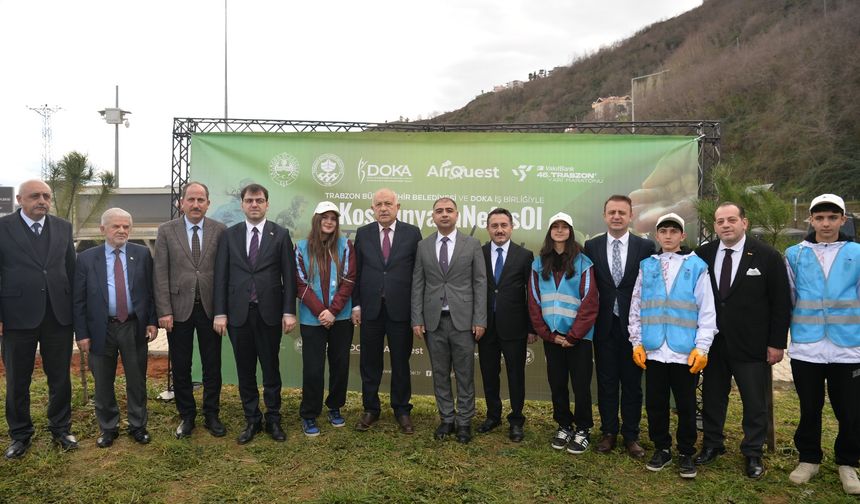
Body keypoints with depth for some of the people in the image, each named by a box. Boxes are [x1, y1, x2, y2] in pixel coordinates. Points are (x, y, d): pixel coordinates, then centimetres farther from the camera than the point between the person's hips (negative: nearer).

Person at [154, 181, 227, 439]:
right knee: (180, 367, 10)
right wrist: (164, 311, -8)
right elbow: (161, 273, -2)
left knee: (212, 366, 8)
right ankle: (186, 416, 26)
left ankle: (211, 415, 24)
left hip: (210, 308, 0)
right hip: (178, 309, 0)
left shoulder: (219, 230, 1)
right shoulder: (166, 231, 1)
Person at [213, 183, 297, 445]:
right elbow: (221, 276, 3)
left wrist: (289, 311, -7)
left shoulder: (281, 235, 1)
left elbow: (289, 275, -1)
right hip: (238, 313, 2)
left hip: (269, 312, -1)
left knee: (271, 368, 8)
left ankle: (273, 419, 21)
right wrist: (220, 313, -3)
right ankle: (252, 420, 22)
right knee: (245, 370, 10)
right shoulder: (229, 235, 5)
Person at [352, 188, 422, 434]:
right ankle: (370, 409, 26)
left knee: (401, 362, 9)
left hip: (401, 309, -1)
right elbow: (356, 271, 6)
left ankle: (402, 410, 24)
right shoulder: (363, 233, 5)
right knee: (369, 362, 10)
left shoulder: (412, 233, 0)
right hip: (370, 309, 2)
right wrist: (355, 304, 1)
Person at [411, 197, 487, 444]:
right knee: (440, 373, 10)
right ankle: (447, 419, 23)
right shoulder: (423, 246, 6)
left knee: (465, 374, 6)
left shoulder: (472, 244, 1)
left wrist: (480, 320, -7)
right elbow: (417, 285, 5)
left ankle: (464, 421, 19)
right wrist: (417, 319, -1)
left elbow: (480, 283, -1)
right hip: (433, 320, 2)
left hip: (463, 320, -2)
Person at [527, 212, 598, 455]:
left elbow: (589, 303, -8)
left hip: (578, 336, -3)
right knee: (557, 384, 11)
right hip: (552, 336, 3)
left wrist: (573, 335, -12)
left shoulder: (583, 263, -4)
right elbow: (534, 302, 3)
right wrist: (548, 334, -5)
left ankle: (582, 430, 19)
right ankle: (564, 426, 26)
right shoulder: (539, 264, 5)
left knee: (581, 385, 3)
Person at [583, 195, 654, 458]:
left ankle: (631, 435, 21)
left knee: (632, 383, 8)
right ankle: (609, 432, 24)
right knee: (606, 382, 10)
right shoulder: (591, 246, 2)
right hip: (604, 325, 1)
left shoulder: (646, 247, -1)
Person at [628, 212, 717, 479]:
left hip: (685, 352, -2)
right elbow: (636, 308, 9)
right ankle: (661, 448, 27)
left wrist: (701, 348, -7)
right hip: (653, 350, 2)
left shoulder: (696, 267, -1)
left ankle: (686, 453, 25)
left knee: (686, 406, 9)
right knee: (655, 404, 10)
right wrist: (637, 342, 3)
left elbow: (707, 312, -1)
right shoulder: (647, 266, 6)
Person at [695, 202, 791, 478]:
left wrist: (777, 343, -7)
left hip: (751, 346, -2)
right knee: (712, 397, 14)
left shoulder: (767, 256, -7)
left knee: (755, 402, 9)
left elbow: (781, 303, -5)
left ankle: (753, 453, 26)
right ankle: (712, 444, 31)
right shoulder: (702, 255, 0)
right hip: (712, 342, 2)